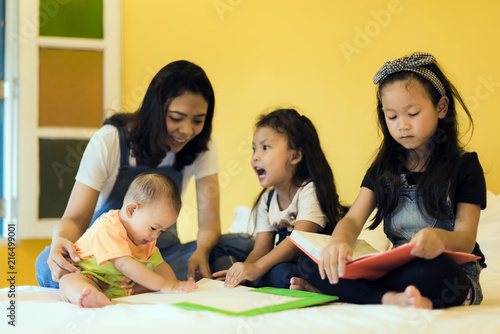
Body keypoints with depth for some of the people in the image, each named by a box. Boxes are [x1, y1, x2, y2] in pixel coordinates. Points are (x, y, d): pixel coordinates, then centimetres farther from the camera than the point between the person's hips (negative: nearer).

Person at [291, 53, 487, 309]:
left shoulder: (464, 166, 1)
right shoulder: (384, 168, 14)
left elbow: (466, 240, -6)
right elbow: (353, 219, 0)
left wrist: (440, 238, -33)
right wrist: (338, 242, -26)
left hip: (453, 273, -4)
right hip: (397, 268, 4)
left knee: (432, 272, -42)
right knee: (308, 262, -14)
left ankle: (339, 290, -27)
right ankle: (392, 298, -30)